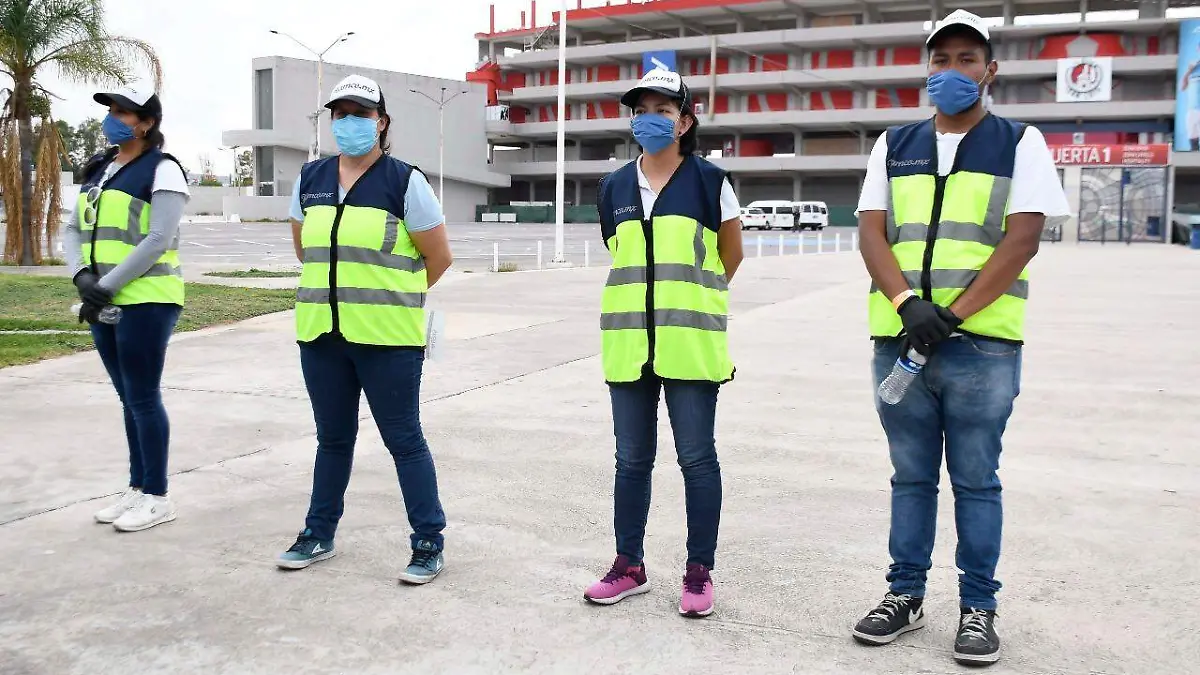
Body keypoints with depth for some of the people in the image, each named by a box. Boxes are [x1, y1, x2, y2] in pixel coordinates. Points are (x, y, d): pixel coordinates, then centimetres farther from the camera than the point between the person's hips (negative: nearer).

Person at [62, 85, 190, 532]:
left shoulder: (162, 171, -8)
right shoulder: (98, 170, 15)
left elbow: (158, 241, -17)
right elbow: (73, 231, 12)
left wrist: (107, 287, -17)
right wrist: (83, 276, -8)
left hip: (145, 302, -7)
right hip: (105, 305, 7)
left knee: (143, 399, -2)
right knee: (129, 399, 14)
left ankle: (157, 497, 8)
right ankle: (138, 488, 24)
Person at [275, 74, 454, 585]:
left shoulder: (404, 181, -6)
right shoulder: (310, 179, 10)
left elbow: (439, 258, -2)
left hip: (387, 338, -5)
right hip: (321, 335, 5)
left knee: (404, 441, 1)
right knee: (333, 438, 17)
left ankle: (429, 544, 12)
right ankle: (319, 535, 31)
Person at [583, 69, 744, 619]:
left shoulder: (708, 181, -1)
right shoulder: (615, 187, 10)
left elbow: (731, 255, 9)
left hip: (689, 343, -4)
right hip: (628, 343, 4)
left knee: (696, 457, 2)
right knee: (632, 458, 11)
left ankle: (699, 573, 14)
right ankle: (629, 566, 23)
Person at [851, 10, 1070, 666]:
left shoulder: (1020, 144, 4)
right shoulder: (894, 145, 13)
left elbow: (1021, 242, -7)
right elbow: (871, 233, 3)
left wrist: (951, 316, -15)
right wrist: (908, 305, -14)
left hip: (982, 345, -2)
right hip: (898, 338, 3)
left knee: (975, 480, 6)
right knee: (910, 476, 12)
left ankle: (978, 606, 18)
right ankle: (905, 595, 23)